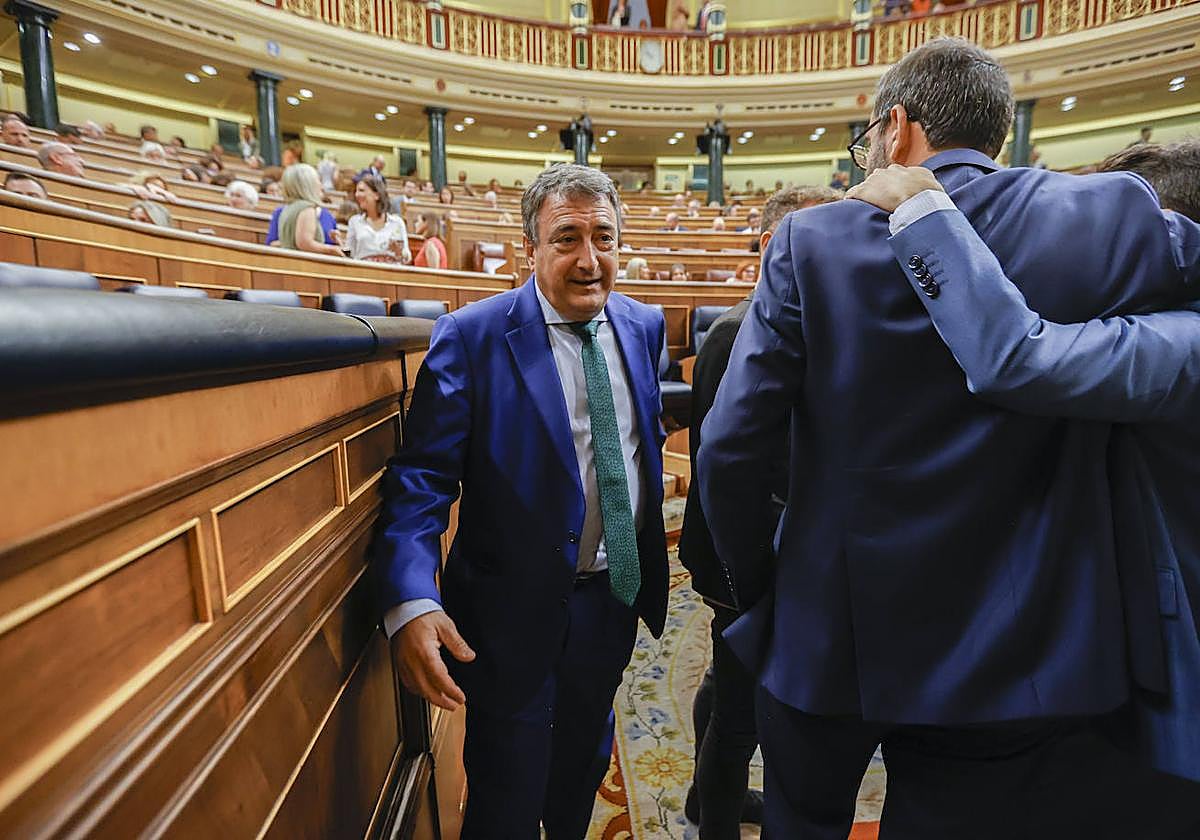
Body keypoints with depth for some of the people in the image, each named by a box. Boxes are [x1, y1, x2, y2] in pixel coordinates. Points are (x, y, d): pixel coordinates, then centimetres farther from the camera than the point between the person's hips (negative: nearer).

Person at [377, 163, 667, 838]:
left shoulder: (645, 325, 0)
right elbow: (423, 477, -19)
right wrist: (412, 600, -32)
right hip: (518, 609, -5)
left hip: (617, 595, 6)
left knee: (584, 771, 30)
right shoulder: (471, 338, -17)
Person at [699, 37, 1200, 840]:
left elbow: (731, 449, -15)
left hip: (826, 632, 0)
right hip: (1014, 652, 1)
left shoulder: (813, 239, -11)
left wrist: (759, 587, 0)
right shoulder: (1116, 212, -6)